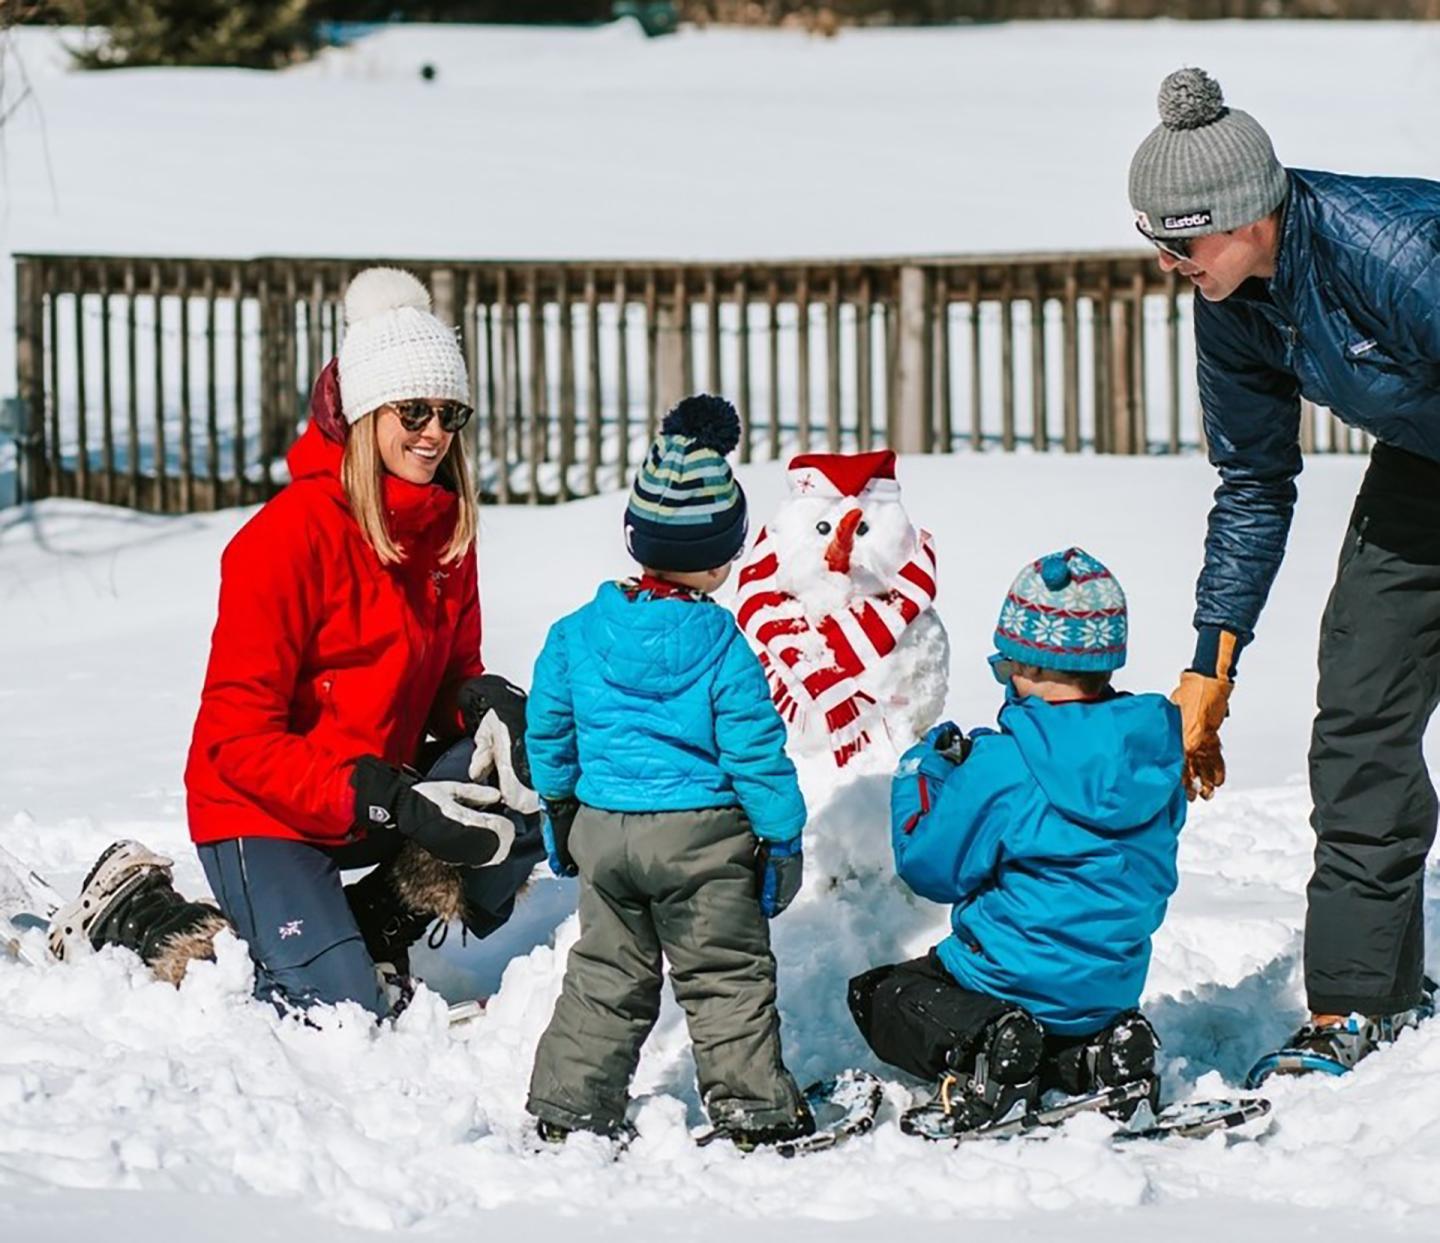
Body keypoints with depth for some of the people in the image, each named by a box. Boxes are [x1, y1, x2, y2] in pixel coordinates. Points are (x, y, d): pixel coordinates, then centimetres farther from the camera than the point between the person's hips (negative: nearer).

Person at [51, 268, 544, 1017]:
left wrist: (485, 704, -13)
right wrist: (388, 803, -29)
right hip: (260, 810, -6)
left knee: (525, 795, -18)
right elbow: (239, 738, -20)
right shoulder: (292, 535, -19)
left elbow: (452, 676, 13)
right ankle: (132, 914, 3)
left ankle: (373, 935, 0)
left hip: (379, 798, 6)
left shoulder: (446, 530, 2)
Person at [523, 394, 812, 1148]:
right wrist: (783, 838, 0)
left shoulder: (578, 634, -1)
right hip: (700, 835, -4)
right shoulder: (721, 646, -14)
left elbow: (547, 728, 8)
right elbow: (754, 752, -11)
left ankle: (567, 1107, 16)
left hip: (602, 826, 4)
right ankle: (752, 1108, 7)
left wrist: (558, 807, 24)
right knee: (727, 975, 6)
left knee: (606, 975, 15)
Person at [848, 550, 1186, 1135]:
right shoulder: (1153, 751, -5)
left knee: (878, 997, 17)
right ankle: (1098, 1053, 2)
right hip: (1115, 986, 6)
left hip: (1018, 979, -6)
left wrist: (921, 775, 8)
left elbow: (930, 867, -10)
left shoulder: (1001, 766, -22)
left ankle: (977, 1047, -13)